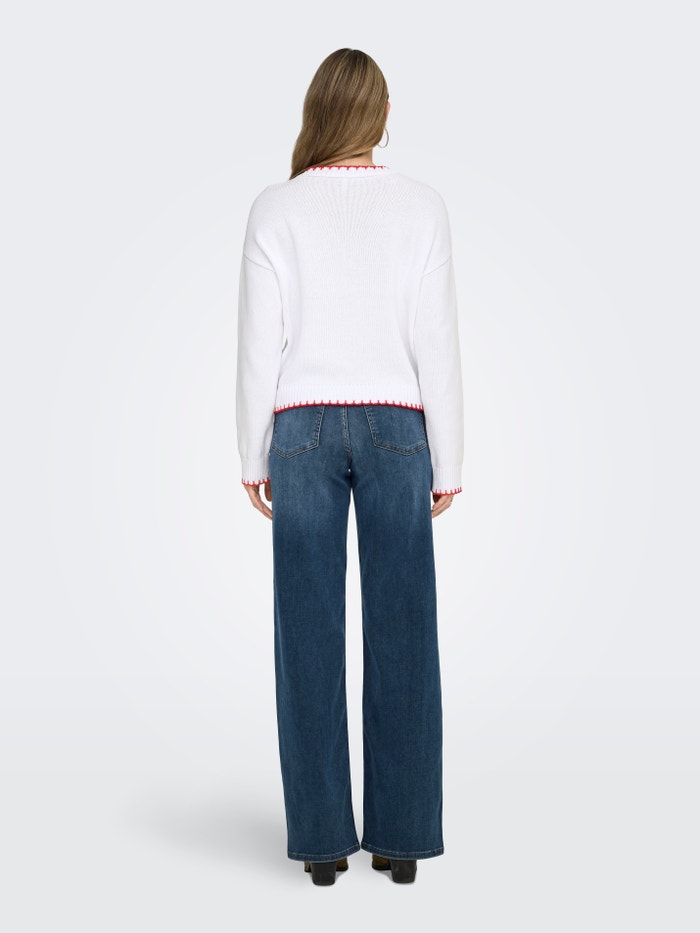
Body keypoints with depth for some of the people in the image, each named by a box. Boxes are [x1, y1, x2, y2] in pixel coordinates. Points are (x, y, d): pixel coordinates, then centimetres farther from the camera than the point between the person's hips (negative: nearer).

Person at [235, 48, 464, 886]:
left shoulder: (275, 210, -1)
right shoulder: (422, 206, 0)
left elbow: (259, 345, -3)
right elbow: (436, 343, -3)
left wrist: (253, 459, 5)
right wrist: (447, 463, 3)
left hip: (303, 431, 0)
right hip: (394, 429, 0)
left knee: (311, 636, 4)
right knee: (399, 634, 5)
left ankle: (322, 838, 9)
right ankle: (400, 835, 10)